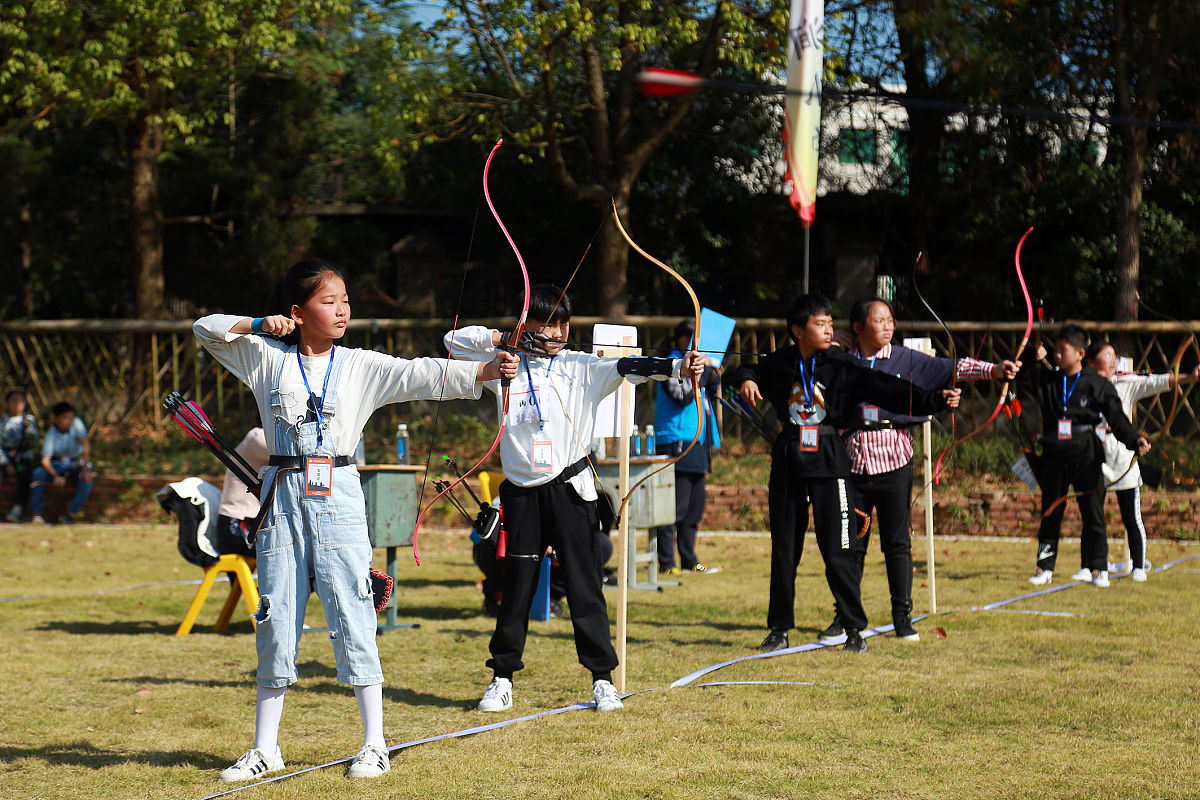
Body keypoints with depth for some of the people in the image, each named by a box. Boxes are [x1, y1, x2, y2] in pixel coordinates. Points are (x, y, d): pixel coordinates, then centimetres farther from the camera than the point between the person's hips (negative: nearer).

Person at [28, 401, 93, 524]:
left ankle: (71, 513, -21)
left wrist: (86, 468, -33)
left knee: (87, 480, -31)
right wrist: (55, 476, -41)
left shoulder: (77, 423, -18)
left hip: (76, 464, 0)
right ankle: (36, 513, -21)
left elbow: (86, 445, -22)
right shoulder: (51, 434, -18)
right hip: (58, 464, 0)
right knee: (38, 473, -28)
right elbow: (45, 460, -23)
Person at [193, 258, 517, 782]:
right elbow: (206, 329, 9)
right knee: (276, 620, 6)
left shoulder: (361, 366, 3)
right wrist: (259, 325, -6)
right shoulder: (269, 357, 6)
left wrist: (488, 371, -22)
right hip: (283, 495, 1)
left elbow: (423, 376, -9)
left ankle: (375, 744, 4)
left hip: (337, 495, -1)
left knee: (352, 617, -4)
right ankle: (265, 749, 16)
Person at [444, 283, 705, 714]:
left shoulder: (581, 367, 0)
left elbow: (627, 368, -14)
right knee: (515, 589, 7)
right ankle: (502, 679, 17)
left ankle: (602, 678, 7)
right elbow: (455, 341, 10)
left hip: (570, 490, -1)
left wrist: (678, 366, -30)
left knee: (584, 586, 0)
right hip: (522, 494, 2)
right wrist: (499, 338, -4)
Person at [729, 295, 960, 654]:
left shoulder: (843, 365, -3)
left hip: (829, 462, -3)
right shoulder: (780, 364, 4)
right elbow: (749, 370, 24)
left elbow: (888, 390, -11)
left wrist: (936, 399, -21)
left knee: (839, 550, -5)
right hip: (788, 462, 3)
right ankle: (779, 629, 21)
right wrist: (745, 380, 0)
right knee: (784, 548, 10)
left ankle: (854, 629, 5)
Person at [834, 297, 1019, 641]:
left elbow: (951, 368, -5)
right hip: (854, 460, 1)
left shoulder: (906, 360, 3)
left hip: (894, 460, 0)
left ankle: (903, 618, 10)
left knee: (898, 542, 2)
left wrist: (994, 370, -16)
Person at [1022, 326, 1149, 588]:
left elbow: (1116, 418, -5)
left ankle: (1098, 568, 11)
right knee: (1050, 514, 9)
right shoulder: (1044, 380, 7)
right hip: (1054, 458, 3)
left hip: (1087, 460, -3)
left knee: (1093, 515, 1)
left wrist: (1134, 440, -20)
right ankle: (1045, 567, 18)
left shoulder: (1098, 385, -2)